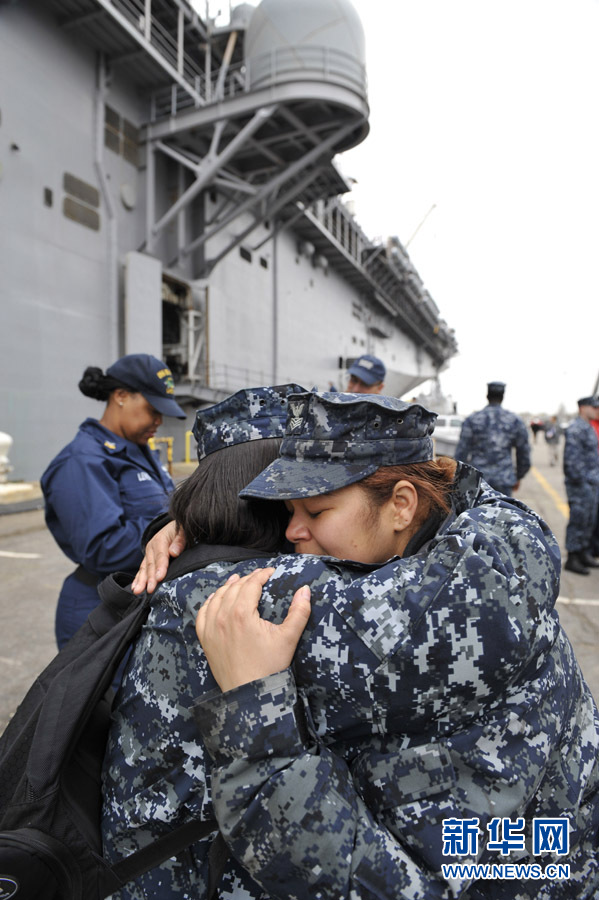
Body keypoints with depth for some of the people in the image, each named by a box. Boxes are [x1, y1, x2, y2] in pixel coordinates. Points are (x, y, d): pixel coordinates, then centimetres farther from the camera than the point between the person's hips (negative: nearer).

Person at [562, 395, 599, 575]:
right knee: (578, 520, -4)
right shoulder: (575, 429, -16)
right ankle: (572, 559, 5)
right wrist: (579, 480, -21)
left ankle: (584, 554, 27)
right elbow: (571, 458, -21)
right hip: (581, 484, -10)